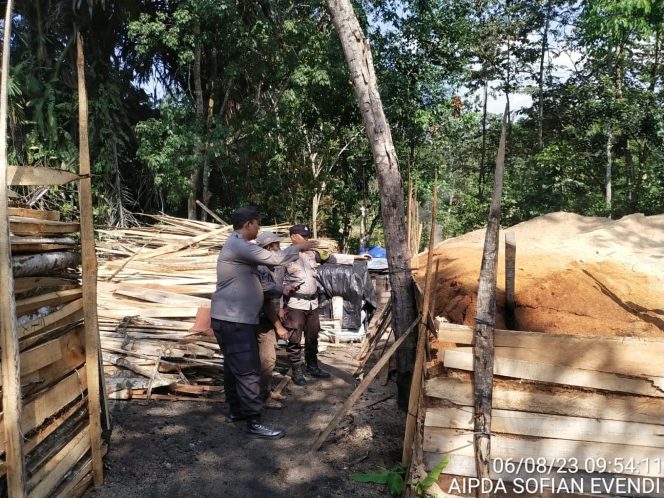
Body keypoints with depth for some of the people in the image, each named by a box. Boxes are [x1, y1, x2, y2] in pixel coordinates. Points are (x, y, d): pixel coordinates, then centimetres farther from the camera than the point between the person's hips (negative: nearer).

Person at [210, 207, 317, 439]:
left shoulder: (237, 245, 18)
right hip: (233, 319, -11)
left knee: (234, 366, 18)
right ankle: (254, 422, -2)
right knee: (248, 370, -8)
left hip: (232, 318, 11)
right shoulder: (239, 245, -18)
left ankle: (235, 409, 30)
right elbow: (274, 259, -17)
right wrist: (298, 248, -2)